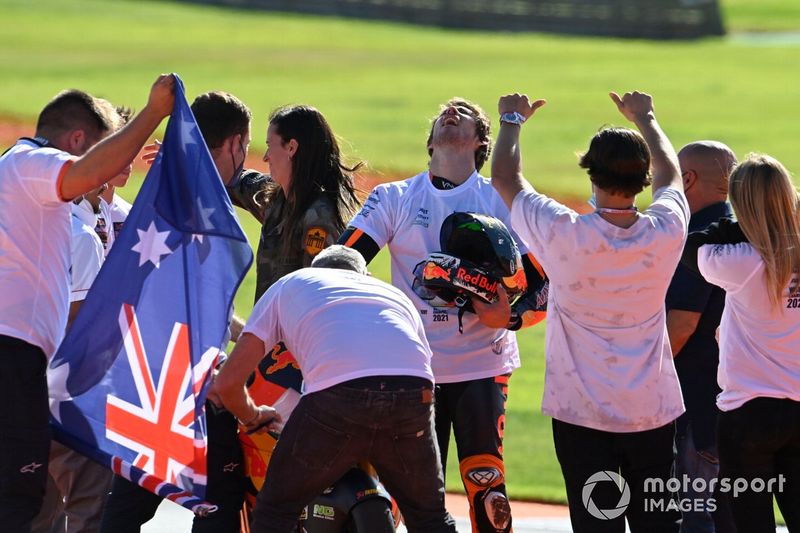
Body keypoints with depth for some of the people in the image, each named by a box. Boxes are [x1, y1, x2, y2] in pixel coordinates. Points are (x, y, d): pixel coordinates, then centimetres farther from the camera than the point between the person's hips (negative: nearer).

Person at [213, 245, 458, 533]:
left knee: (276, 510, 18)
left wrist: (254, 417, 47)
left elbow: (228, 382, 25)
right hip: (413, 395, 3)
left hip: (336, 391, -3)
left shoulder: (288, 285, 32)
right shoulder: (395, 294, 39)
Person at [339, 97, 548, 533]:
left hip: (482, 368, -1)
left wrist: (509, 316, -18)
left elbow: (543, 286, 1)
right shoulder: (393, 198, 9)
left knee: (487, 496, -10)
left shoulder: (502, 201, 5)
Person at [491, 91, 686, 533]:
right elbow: (670, 174, 17)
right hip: (654, 411, 3)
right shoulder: (665, 232, -7)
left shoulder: (565, 235, -16)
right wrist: (645, 119, 34)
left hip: (584, 415, -3)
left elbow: (504, 179, 1)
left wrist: (512, 121, 19)